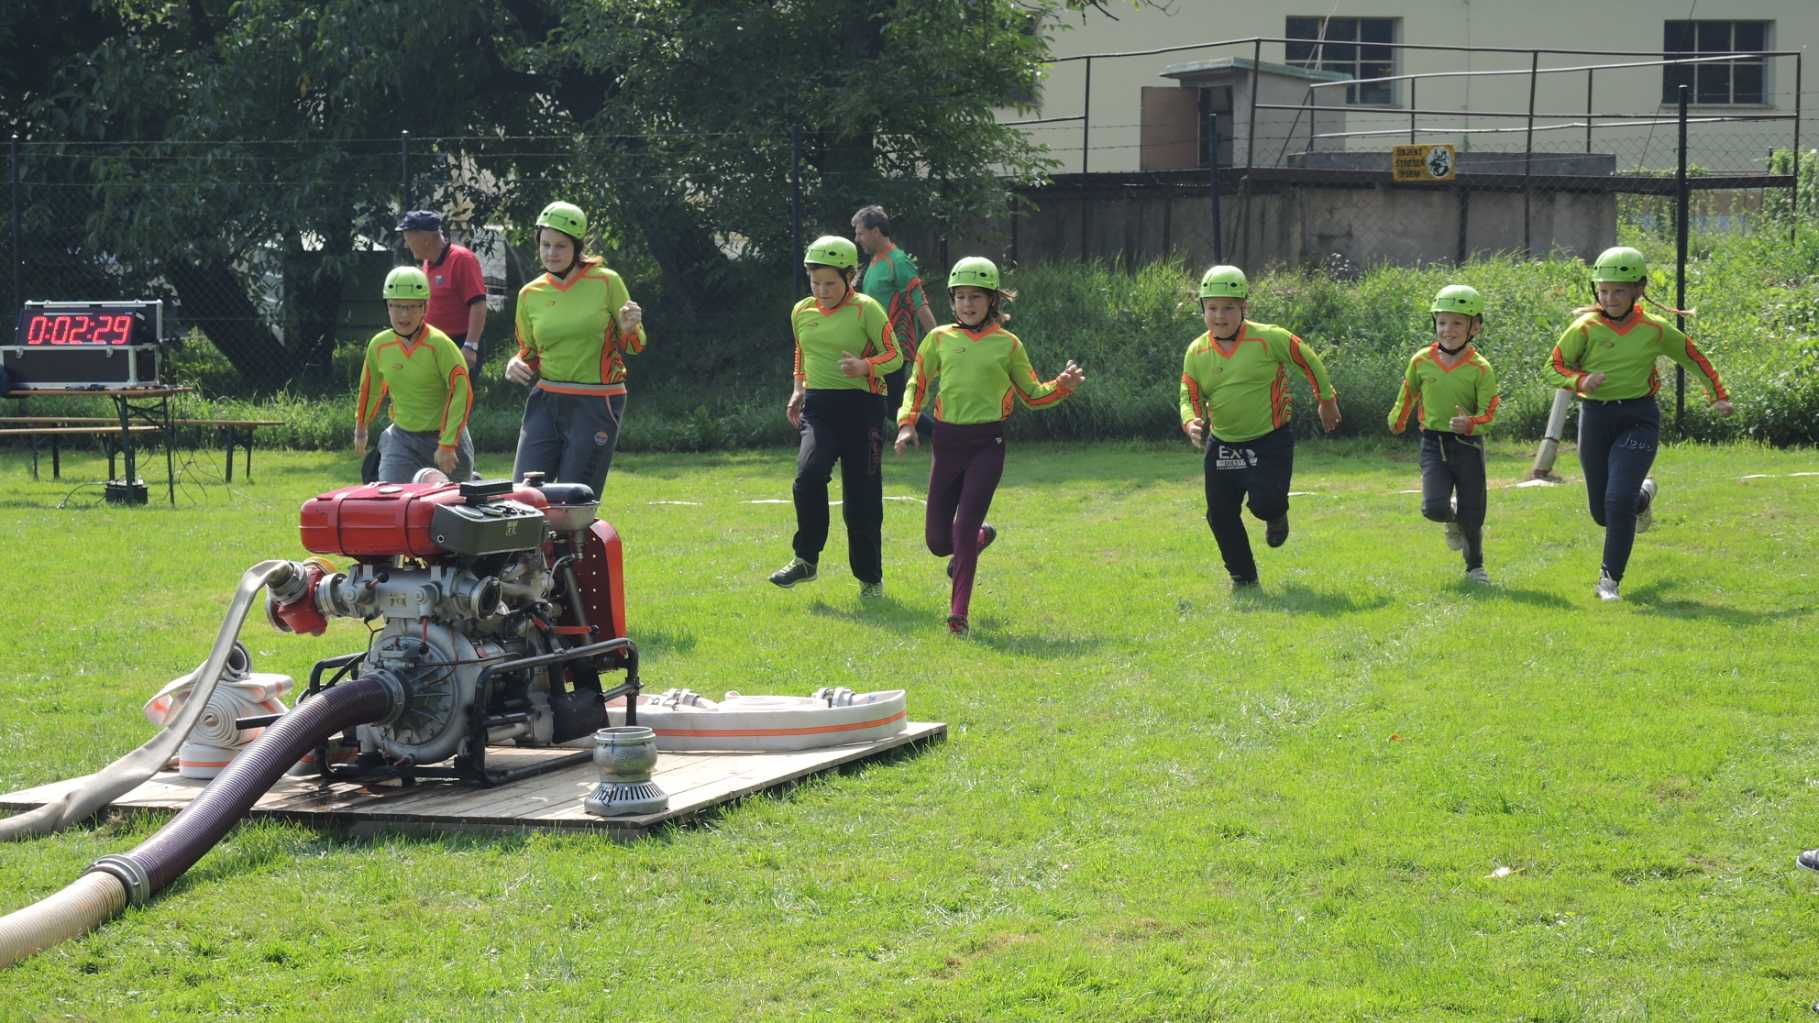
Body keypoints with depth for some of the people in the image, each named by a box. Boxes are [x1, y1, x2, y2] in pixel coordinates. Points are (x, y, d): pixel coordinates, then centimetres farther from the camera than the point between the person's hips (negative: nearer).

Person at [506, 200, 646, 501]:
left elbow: (634, 347, 4)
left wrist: (629, 329, -18)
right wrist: (516, 365, -3)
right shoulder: (530, 295, 7)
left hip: (596, 406, -4)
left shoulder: (606, 282, -3)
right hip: (545, 403, 4)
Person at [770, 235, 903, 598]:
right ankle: (805, 561, -11)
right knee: (809, 473, -23)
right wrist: (799, 390, 14)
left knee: (861, 498, 1)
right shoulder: (802, 311, 9)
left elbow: (895, 355, -4)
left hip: (860, 405, -3)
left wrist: (865, 367, -21)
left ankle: (870, 578, 16)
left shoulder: (865, 309, -5)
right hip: (818, 407, 3)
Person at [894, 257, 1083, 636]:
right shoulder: (939, 339, 6)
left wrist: (1063, 386, -4)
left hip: (987, 444, -3)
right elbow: (917, 384, 14)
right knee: (937, 540, 5)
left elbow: (1032, 395, 14)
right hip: (947, 442, 3)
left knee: (964, 529, -13)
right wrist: (907, 423, -1)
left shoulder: (1007, 344, 4)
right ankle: (981, 537, 40)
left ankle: (958, 613, -2)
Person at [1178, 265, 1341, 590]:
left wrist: (1327, 401, 11)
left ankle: (1276, 515, 21)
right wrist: (1191, 423, -19)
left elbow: (1309, 361, 1)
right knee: (1220, 514, 1)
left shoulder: (1268, 339, -12)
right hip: (1222, 445, 4)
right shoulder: (1196, 353, -1)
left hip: (1270, 441, -4)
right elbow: (1189, 396, 4)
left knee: (1265, 503, -19)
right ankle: (1243, 576, 21)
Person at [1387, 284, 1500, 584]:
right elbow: (1408, 393, 17)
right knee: (1435, 508, -15)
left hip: (1468, 444, -2)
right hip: (1434, 443, 2)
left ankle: (1475, 565, 31)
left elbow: (1488, 413, -12)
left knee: (1471, 513, 5)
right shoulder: (1421, 361, -2)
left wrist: (1470, 423, -32)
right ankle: (1454, 522, 24)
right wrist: (1397, 421, 31)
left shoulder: (1479, 368, -11)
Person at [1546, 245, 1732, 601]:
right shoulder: (1585, 328, -6)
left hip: (1638, 418, -1)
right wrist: (1581, 381, -20)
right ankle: (1644, 495, 46)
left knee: (1618, 501, -17)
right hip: (1596, 417, 2)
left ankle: (1610, 579, -2)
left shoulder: (1655, 329, -2)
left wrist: (1719, 395, 14)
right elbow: (1554, 367, -1)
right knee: (1602, 513, 10)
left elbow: (1693, 357, 12)